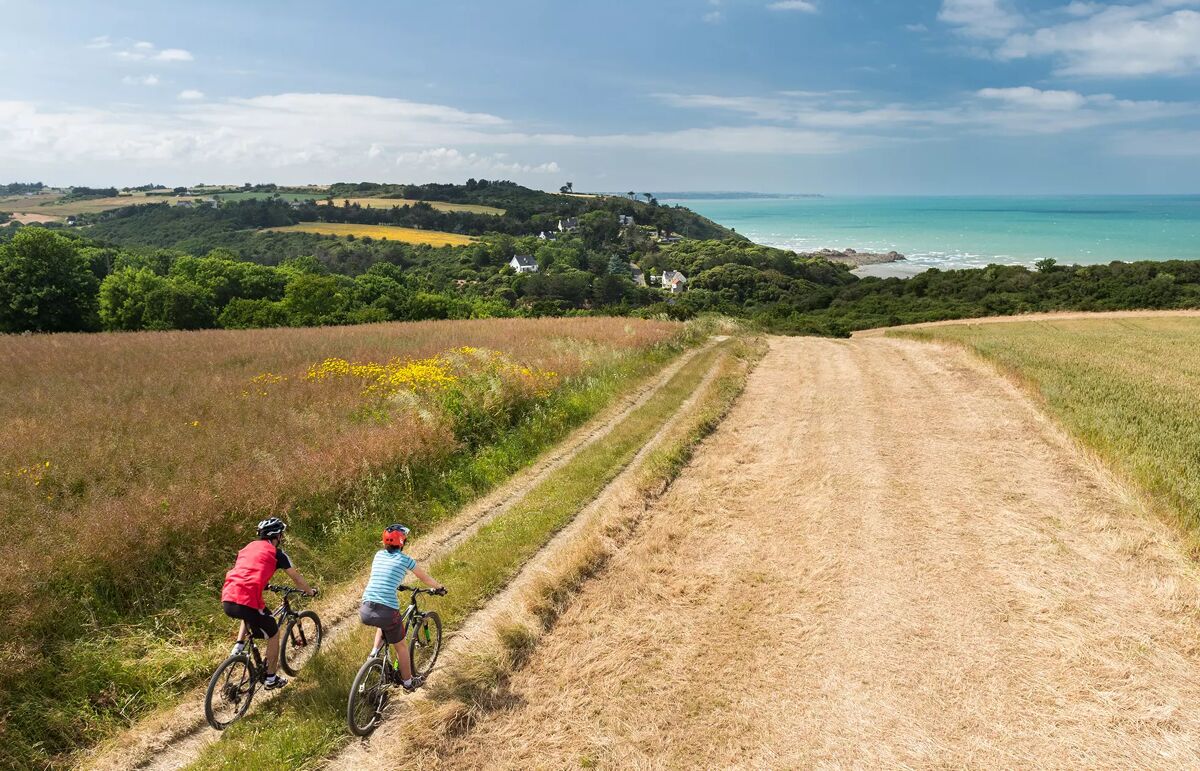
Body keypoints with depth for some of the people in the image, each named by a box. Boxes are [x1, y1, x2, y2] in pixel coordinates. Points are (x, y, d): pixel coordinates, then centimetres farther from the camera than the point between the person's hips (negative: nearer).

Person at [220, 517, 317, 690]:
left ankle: (238, 646, 23)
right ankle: (271, 679, 25)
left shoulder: (248, 547, 23)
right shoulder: (276, 552, 8)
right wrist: (310, 592, 34)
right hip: (247, 601, -6)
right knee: (273, 634, 18)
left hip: (227, 601, 6)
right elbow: (296, 578, 16)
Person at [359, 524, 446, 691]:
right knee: (400, 647, 19)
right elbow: (425, 578, 17)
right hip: (388, 611, -4)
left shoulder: (379, 555, 15)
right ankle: (408, 682, 32)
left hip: (366, 611, 5)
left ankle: (375, 653, 23)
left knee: (382, 625, 40)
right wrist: (439, 588, 35)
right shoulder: (405, 559, 3)